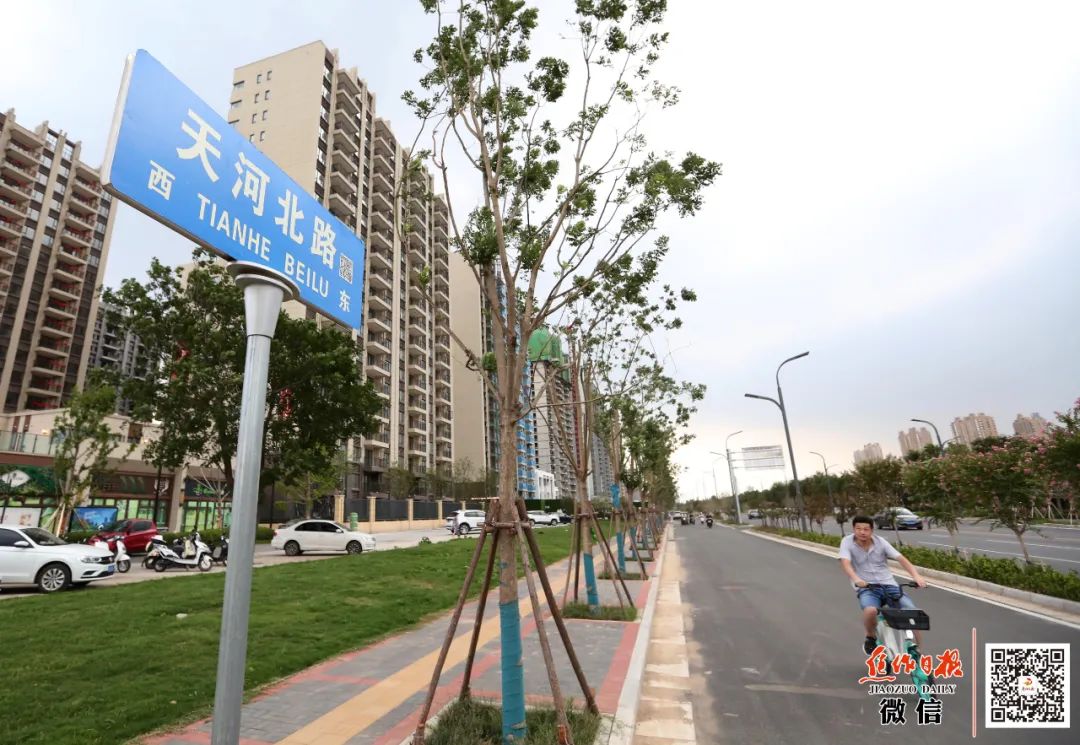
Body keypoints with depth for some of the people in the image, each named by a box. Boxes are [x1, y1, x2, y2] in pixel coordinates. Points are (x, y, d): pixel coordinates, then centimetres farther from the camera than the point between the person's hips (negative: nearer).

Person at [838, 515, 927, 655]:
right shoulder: (847, 542, -7)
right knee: (870, 611, -34)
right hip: (866, 588, -3)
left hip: (889, 585, 3)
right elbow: (845, 563, -21)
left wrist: (916, 575, -28)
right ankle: (871, 637, -1)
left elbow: (901, 558, -11)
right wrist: (856, 579, -40)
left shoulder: (880, 541, 0)